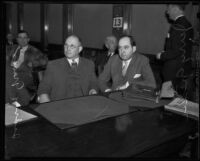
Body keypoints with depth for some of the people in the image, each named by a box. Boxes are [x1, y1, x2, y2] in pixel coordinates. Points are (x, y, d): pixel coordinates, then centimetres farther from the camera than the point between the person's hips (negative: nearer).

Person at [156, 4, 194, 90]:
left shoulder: (177, 27, -22)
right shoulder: (187, 24, 7)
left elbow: (176, 52, -25)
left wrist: (161, 55, -10)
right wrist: (165, 52, 13)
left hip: (174, 70, -9)